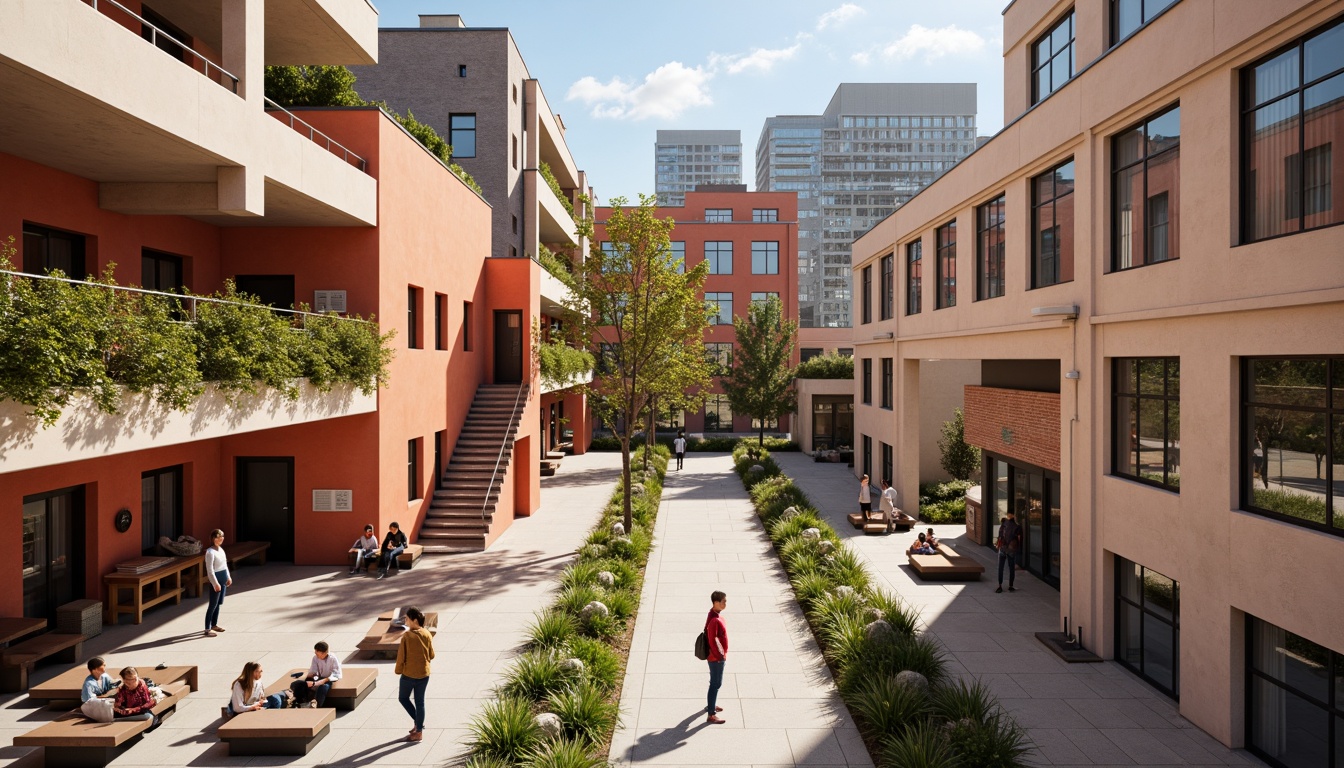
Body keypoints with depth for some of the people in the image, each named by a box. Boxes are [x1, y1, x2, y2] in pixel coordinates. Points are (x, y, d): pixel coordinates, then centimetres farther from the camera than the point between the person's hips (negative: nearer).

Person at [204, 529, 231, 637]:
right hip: (216, 579, -8)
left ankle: (214, 625, 28)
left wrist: (228, 577, 15)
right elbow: (210, 570, -20)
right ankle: (207, 629, 3)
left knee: (219, 603, 16)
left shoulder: (221, 549, 8)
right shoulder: (210, 552, -18)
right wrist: (215, 583, -21)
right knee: (213, 605, -3)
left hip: (223, 579, 8)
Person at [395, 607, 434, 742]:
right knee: (420, 702, 15)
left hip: (409, 674, -4)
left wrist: (398, 670, 4)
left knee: (403, 698, 20)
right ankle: (419, 731, 21)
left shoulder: (407, 636, -19)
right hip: (424, 674, 4)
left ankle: (418, 722, 13)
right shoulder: (427, 634, -5)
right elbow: (431, 655, 3)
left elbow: (401, 656, -13)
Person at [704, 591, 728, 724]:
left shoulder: (715, 615, 3)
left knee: (715, 682, 24)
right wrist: (720, 656, -18)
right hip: (716, 658, -10)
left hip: (719, 656, 10)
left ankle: (711, 705, 41)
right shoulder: (714, 620, -28)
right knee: (716, 684, -1)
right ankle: (711, 715, 8)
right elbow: (712, 641, -26)